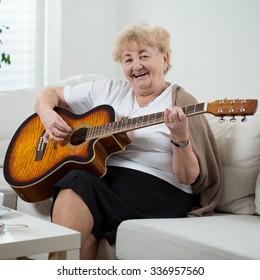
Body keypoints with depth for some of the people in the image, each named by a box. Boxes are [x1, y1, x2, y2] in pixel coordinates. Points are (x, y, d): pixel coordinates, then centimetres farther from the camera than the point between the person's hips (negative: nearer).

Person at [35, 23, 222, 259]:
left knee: (78, 185, -30)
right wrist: (48, 115, 1)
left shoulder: (182, 104, 3)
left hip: (159, 190, -4)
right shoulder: (108, 90, 17)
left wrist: (180, 138, -22)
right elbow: (49, 95, 24)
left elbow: (188, 178, -3)